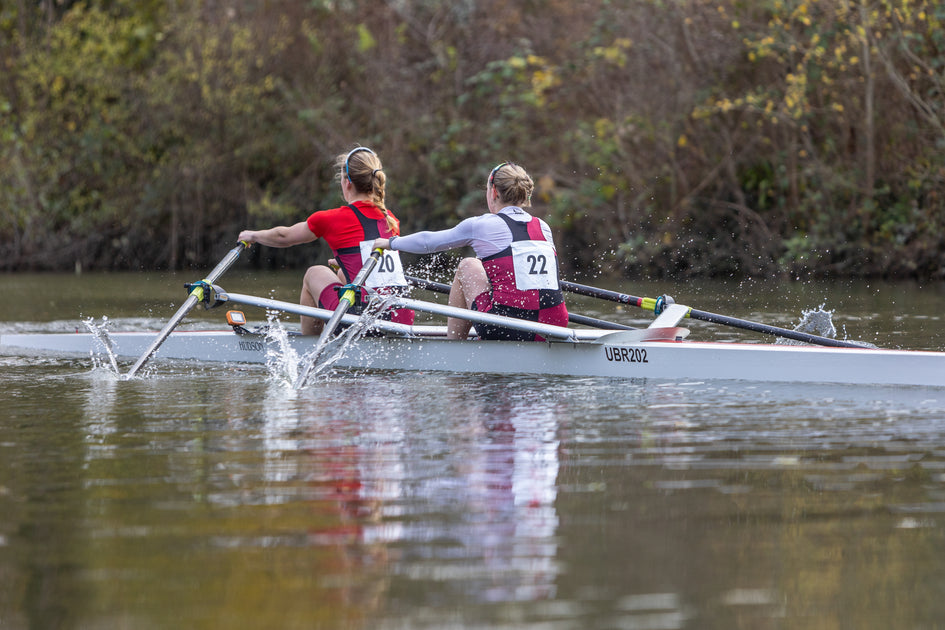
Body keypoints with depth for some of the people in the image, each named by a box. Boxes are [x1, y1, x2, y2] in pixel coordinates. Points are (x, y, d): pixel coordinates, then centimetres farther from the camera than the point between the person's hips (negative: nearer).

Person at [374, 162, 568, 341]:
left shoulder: (481, 225, 1)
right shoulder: (544, 228, 13)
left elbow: (427, 241, 16)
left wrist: (391, 242, 36)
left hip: (507, 330, -5)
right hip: (555, 329, 5)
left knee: (467, 266, 20)